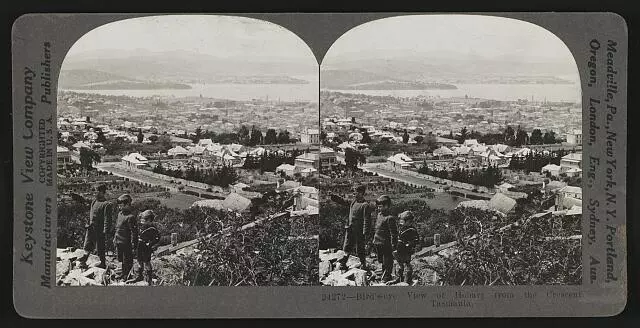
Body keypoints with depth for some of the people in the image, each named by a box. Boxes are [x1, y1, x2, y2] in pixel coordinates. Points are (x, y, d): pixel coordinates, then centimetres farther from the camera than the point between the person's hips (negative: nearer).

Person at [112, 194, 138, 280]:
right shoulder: (120, 214, 7)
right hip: (119, 242, 9)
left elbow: (134, 232, -20)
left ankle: (128, 275, 18)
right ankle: (123, 273, 38)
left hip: (126, 243, -9)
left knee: (127, 261, 4)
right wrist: (115, 238, 23)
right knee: (121, 259, 22)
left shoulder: (130, 217, -21)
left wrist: (133, 246, -20)